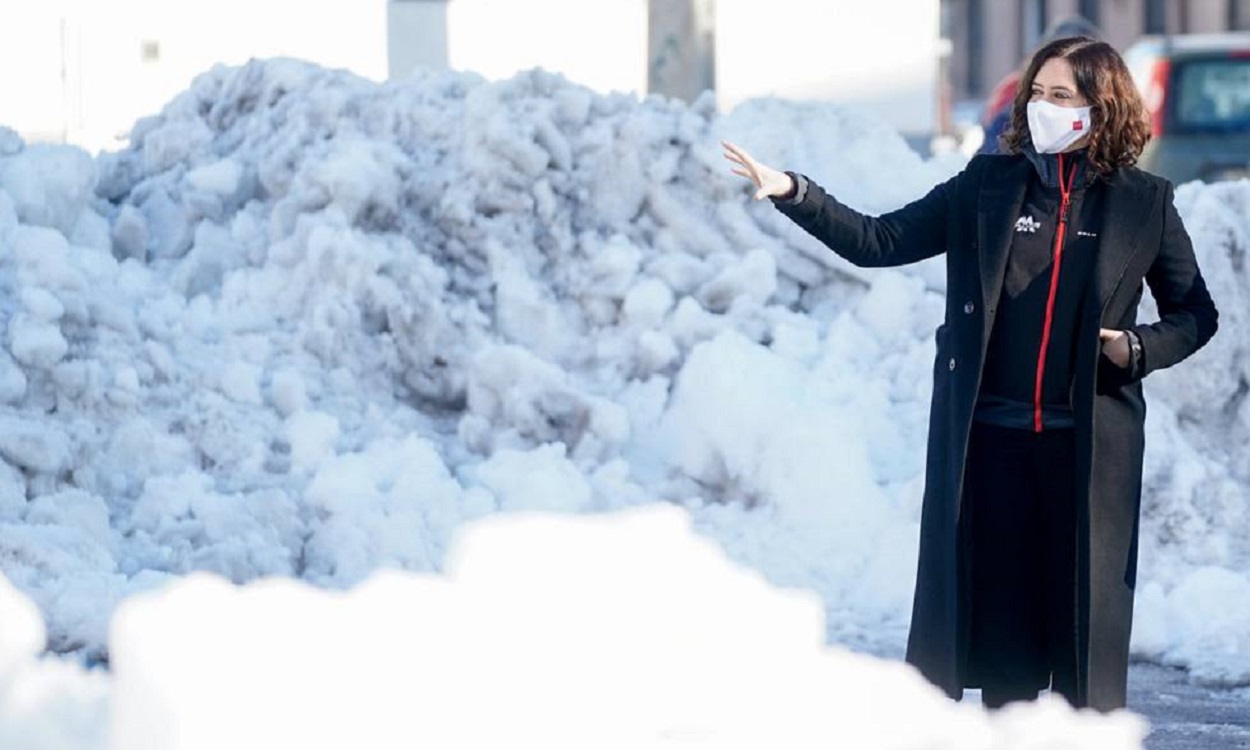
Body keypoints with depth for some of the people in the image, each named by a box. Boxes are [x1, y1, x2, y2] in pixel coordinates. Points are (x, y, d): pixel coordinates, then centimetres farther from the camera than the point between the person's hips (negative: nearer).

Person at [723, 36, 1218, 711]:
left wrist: (1140, 347, -8)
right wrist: (793, 194, -8)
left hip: (1089, 445, -1)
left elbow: (1195, 314, 11)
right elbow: (878, 242, 3)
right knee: (999, 608, 4)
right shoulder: (987, 185, 7)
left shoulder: (1144, 202, 3)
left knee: (1085, 609, 0)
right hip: (991, 435, 1)